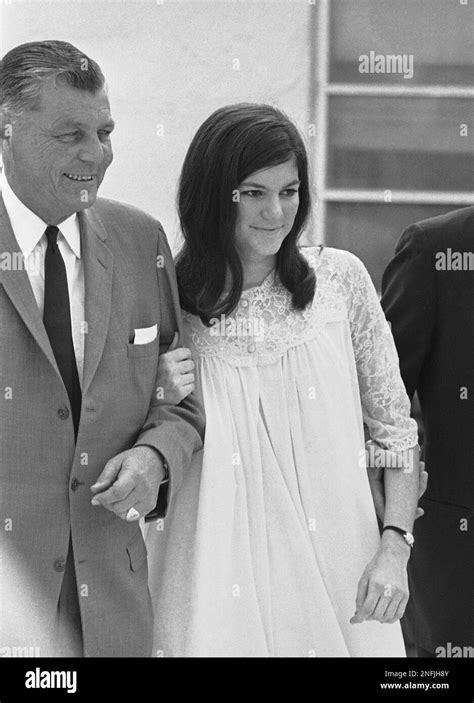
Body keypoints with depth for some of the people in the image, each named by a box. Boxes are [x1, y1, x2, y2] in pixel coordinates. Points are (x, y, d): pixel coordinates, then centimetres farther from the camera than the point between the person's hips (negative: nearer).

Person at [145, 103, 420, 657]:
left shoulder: (340, 279, -1)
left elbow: (394, 424, 5)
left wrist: (395, 546, -4)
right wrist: (161, 401, -13)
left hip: (337, 562, 1)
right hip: (220, 575, -1)